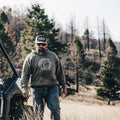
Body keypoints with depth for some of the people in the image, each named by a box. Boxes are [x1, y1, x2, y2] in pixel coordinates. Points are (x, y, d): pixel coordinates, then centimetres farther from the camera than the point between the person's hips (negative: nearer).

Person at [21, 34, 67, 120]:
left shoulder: (53, 56, 15)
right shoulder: (30, 57, 6)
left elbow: (60, 72, 19)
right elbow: (25, 74, 2)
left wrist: (64, 86, 17)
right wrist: (24, 88, -11)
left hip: (52, 87, 2)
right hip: (37, 88, -1)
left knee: (55, 109, -10)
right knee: (38, 112, 2)